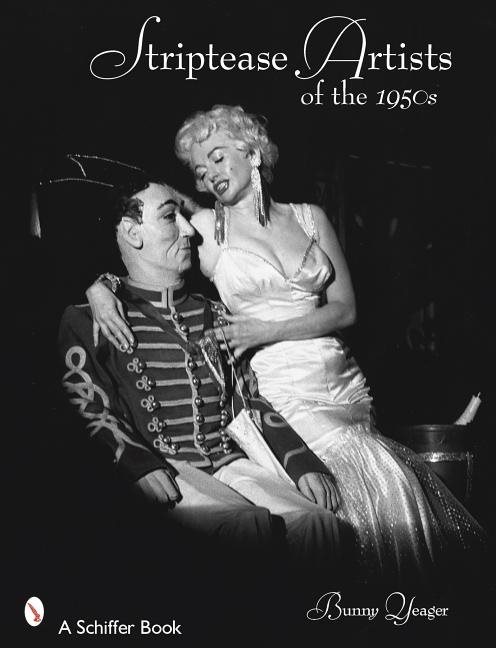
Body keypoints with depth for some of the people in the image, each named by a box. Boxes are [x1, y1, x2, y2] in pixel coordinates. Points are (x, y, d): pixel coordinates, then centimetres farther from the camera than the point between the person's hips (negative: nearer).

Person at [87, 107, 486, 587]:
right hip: (281, 389, -4)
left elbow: (345, 308, 7)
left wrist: (269, 329, -6)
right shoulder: (204, 227, 6)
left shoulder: (309, 217, 12)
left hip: (343, 380, 4)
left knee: (404, 480, -14)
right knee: (384, 484, -20)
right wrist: (99, 286, -10)